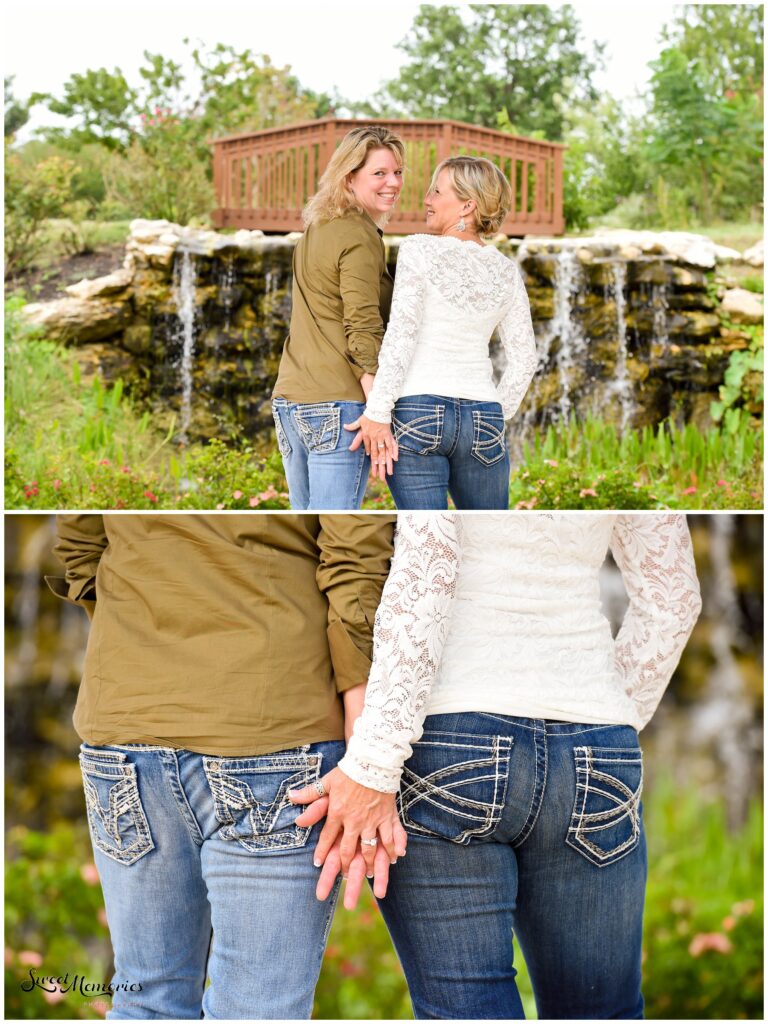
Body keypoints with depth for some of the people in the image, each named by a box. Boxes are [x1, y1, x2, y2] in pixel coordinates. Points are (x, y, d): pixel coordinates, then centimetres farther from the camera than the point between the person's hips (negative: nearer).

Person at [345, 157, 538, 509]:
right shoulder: (505, 271, 10)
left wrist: (377, 412, -12)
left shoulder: (420, 250, -5)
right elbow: (523, 358, 10)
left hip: (417, 414, -4)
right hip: (481, 420, 4)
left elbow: (401, 334, -13)